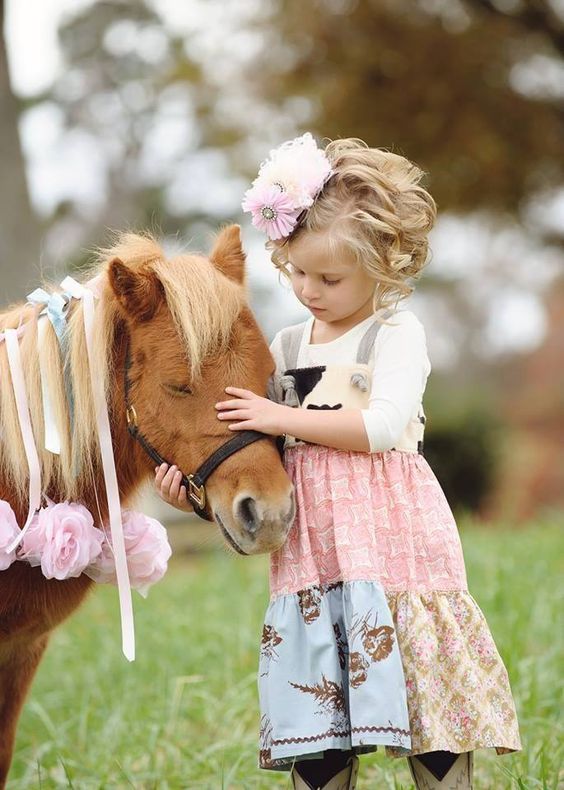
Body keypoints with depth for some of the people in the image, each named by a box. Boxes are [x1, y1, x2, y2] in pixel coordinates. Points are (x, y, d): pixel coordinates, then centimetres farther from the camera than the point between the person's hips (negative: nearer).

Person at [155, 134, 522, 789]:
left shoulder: (397, 332, -2)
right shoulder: (287, 346, 15)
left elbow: (383, 425, -17)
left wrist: (282, 417, -17)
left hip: (391, 532, -5)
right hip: (310, 544, 5)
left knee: (425, 694, -3)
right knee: (316, 713, 4)